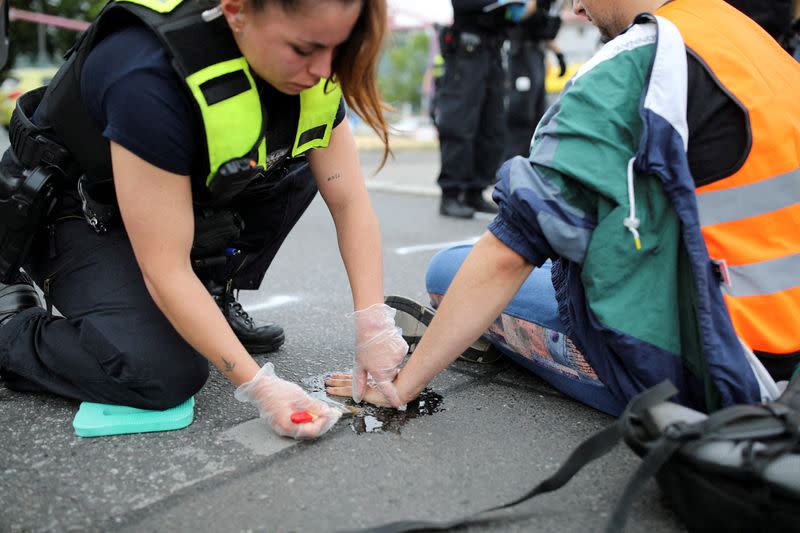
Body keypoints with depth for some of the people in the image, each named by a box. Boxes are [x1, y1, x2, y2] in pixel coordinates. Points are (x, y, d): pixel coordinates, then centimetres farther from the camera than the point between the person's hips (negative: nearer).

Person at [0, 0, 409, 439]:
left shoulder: (309, 68, -18)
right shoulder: (152, 77, -37)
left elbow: (350, 201, -14)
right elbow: (165, 270, -34)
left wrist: (373, 323, -22)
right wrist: (258, 385, -33)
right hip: (76, 213, -7)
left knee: (300, 170, -10)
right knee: (165, 374, -24)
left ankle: (215, 302, 2)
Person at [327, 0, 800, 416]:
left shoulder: (630, 68, -17)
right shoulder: (754, 40, 8)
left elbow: (508, 255, -21)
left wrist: (403, 383, -13)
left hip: (680, 370, -8)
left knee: (449, 271, 2)